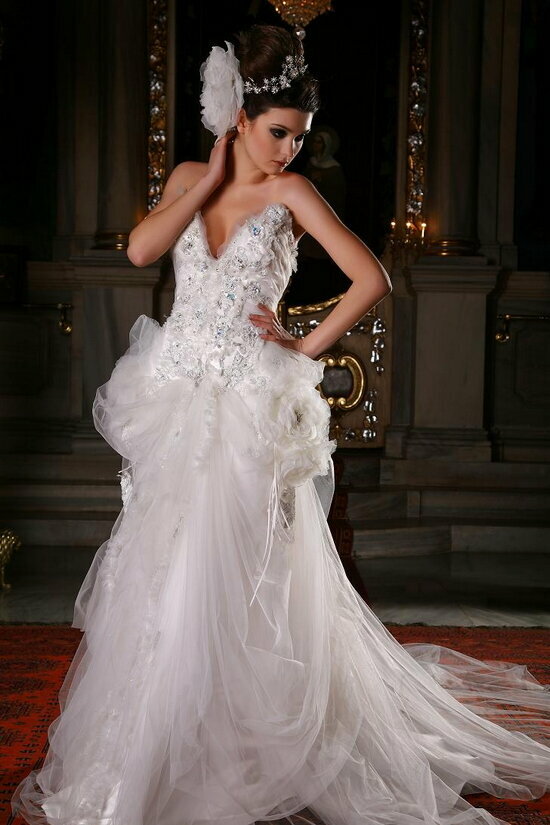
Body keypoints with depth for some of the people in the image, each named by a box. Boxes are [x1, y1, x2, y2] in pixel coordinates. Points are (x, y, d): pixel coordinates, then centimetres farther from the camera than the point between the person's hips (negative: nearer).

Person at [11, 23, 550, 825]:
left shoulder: (292, 193, -5)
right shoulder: (188, 178, 7)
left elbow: (373, 279, -11)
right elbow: (140, 250, -9)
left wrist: (306, 348, -8)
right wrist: (212, 179, -7)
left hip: (249, 405, -4)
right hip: (175, 397, 4)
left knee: (230, 577, -3)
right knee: (162, 570, 11)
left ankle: (229, 747, 17)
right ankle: (153, 748, 29)